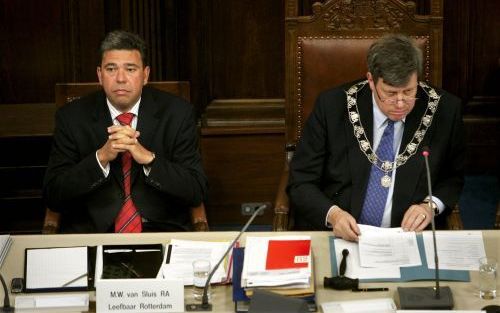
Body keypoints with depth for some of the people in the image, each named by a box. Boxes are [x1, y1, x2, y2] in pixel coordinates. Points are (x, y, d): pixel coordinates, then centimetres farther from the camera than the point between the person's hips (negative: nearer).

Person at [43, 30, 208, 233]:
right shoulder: (72, 117, 1)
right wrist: (102, 157, -18)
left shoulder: (178, 114, 0)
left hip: (161, 232, 1)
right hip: (92, 232, -1)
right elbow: (52, 196, -4)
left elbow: (196, 192, -4)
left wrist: (148, 157, -19)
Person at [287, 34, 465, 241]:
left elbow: (453, 177, 12)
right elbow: (301, 183, -3)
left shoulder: (445, 110, -4)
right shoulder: (332, 107, -7)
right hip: (342, 236, -4)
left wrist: (431, 205, -8)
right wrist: (332, 214, -22)